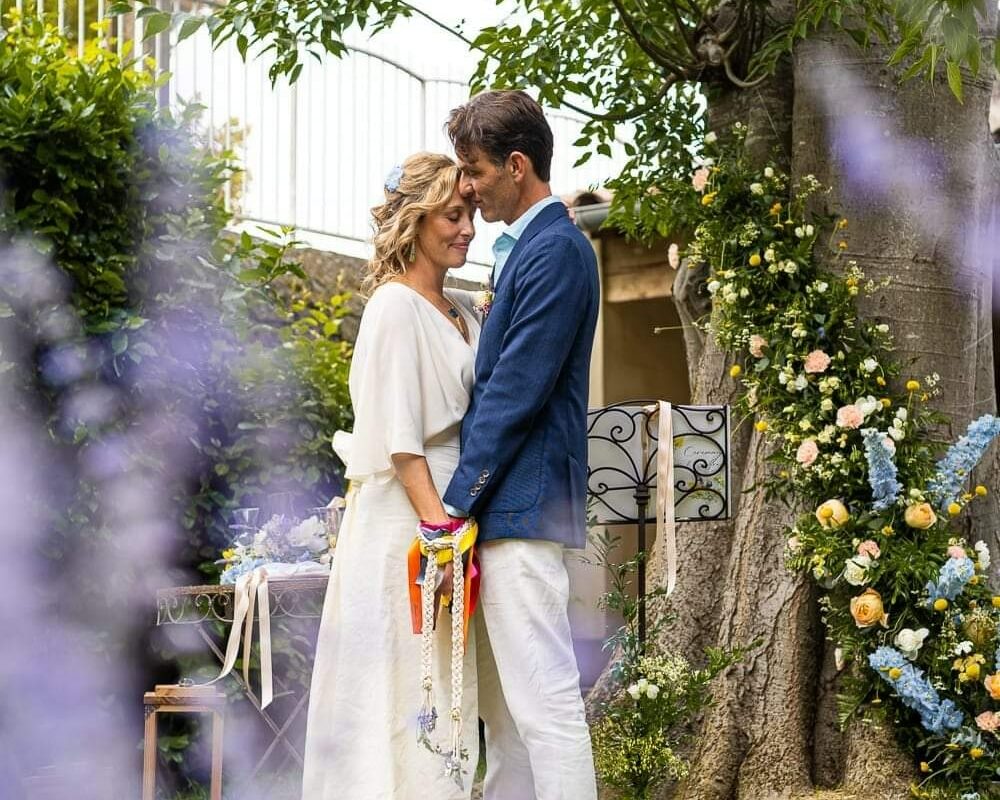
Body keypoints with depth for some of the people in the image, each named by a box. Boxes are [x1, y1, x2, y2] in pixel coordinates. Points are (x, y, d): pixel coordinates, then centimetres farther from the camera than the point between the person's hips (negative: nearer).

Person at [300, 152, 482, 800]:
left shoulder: (466, 309, 15)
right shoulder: (396, 306, -8)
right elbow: (398, 437, -14)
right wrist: (438, 525, -20)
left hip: (453, 507, 8)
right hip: (406, 512, -8)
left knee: (448, 678, 7)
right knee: (412, 679, -7)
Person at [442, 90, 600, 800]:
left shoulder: (556, 250, -12)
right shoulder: (528, 247, 18)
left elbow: (516, 391, -17)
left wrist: (457, 502, -15)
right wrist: (467, 499, 16)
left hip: (522, 503, -10)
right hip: (504, 504, 10)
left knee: (544, 701, -9)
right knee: (502, 706, 14)